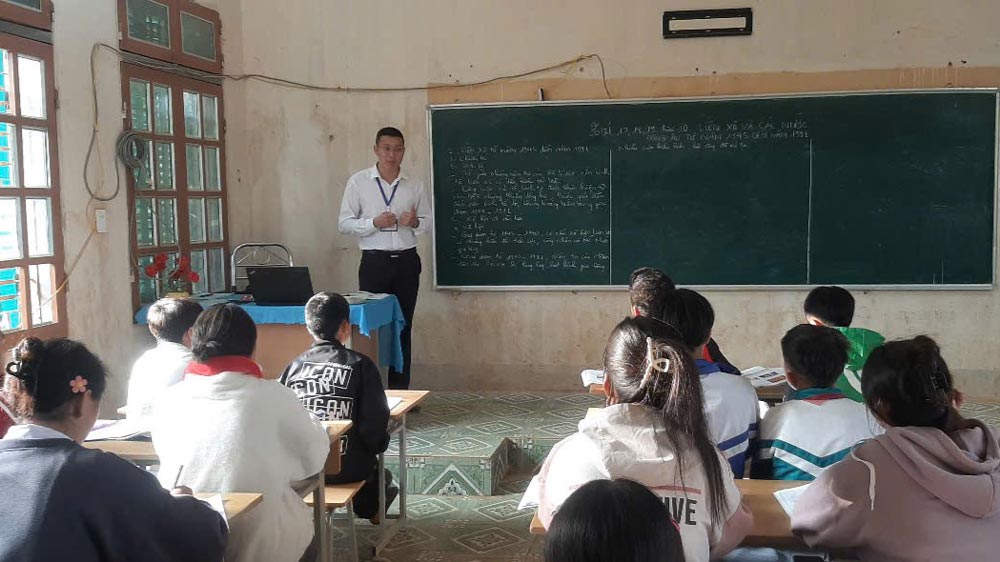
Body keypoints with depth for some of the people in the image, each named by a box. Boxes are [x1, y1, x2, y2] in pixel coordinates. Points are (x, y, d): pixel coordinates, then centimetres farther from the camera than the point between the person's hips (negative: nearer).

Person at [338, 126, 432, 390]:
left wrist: (415, 222, -12)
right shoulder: (358, 181, -1)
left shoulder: (415, 185, 5)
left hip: (406, 261, 2)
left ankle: (399, 386, 17)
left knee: (403, 325, 8)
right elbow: (344, 223, -2)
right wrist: (374, 223, -18)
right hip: (374, 261, -2)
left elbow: (428, 222, 11)